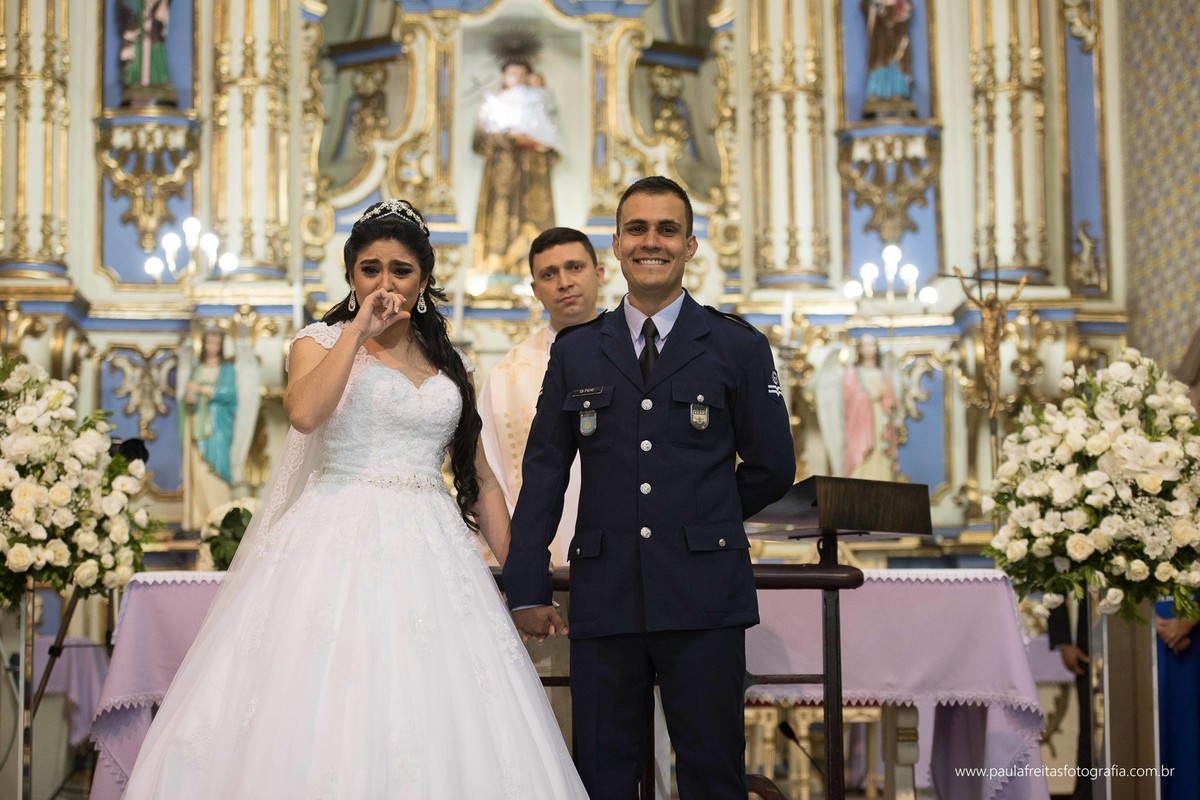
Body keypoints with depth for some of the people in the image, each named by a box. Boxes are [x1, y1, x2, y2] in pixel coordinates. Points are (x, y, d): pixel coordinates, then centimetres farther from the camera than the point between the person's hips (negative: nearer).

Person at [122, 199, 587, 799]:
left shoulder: (450, 364, 17)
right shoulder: (322, 341, 7)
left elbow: (479, 478, 17)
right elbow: (304, 412, -16)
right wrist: (359, 327, -8)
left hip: (430, 552, 3)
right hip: (337, 545, -3)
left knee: (434, 722, -4)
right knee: (321, 716, -10)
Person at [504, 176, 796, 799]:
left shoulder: (738, 348, 5)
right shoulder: (575, 352, 12)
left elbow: (771, 467, 8)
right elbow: (543, 473, 10)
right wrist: (527, 589, 4)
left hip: (704, 599, -2)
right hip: (604, 596, 2)